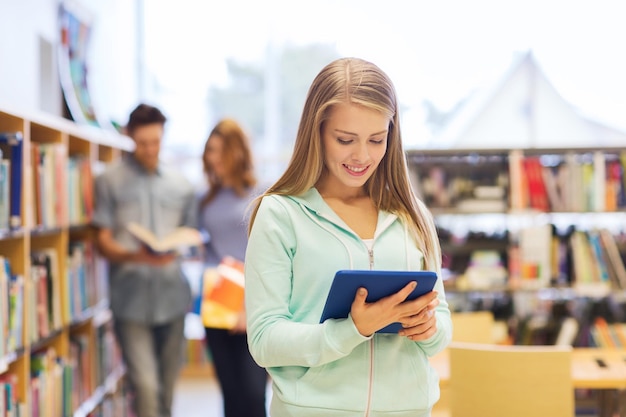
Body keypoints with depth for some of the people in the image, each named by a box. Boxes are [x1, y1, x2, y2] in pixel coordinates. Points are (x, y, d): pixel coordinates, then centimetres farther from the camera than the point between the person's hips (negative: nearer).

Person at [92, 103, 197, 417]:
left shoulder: (180, 185, 15)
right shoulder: (110, 181, 3)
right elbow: (104, 241, -1)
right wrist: (134, 255, -21)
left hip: (172, 294, 4)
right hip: (131, 297, -4)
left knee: (168, 385, 11)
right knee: (145, 385, -11)